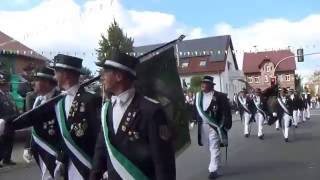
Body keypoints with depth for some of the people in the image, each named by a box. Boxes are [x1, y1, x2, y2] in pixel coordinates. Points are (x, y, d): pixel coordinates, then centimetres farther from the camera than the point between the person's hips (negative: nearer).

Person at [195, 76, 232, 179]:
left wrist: (226, 124, -12)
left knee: (214, 148, -3)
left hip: (214, 126, -5)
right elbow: (196, 110, 11)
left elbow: (226, 110, -8)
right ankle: (214, 164, 40)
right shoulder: (198, 96, 8)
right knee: (210, 147, 19)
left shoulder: (219, 96, -8)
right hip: (203, 126, 5)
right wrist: (197, 122, 5)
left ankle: (213, 170, 0)